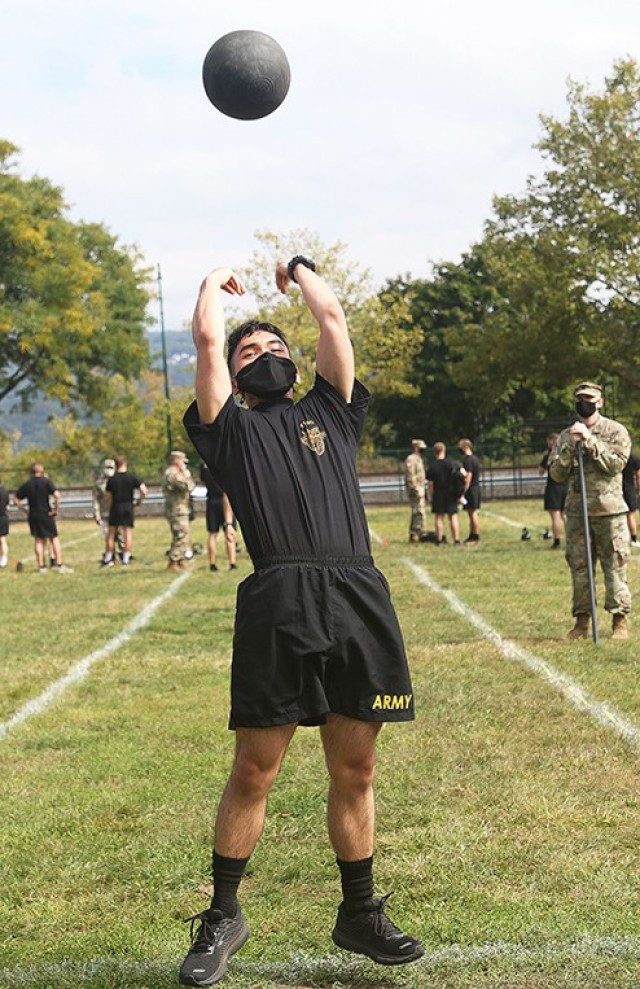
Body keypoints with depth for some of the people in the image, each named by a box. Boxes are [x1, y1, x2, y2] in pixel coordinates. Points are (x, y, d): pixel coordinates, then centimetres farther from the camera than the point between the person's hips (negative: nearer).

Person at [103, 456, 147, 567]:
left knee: (111, 533, 9)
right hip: (128, 507, 0)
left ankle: (108, 559, 13)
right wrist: (139, 501, 5)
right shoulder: (132, 477, -3)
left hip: (115, 507, 0)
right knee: (128, 532, 5)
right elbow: (144, 491, -12)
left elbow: (108, 498, 0)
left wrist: (109, 510, 12)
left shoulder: (111, 479, -1)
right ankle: (126, 559, 2)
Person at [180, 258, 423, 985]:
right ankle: (223, 918, 16)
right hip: (276, 605, -2)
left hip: (358, 598, 3)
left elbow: (333, 317, 21)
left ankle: (359, 914, 23)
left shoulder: (330, 412, 25)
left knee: (355, 773, 9)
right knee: (253, 773, 1)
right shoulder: (229, 429, 18)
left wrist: (298, 267, 37)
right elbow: (205, 337, 11)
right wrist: (215, 281, 30)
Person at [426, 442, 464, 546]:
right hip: (450, 493, 0)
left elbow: (430, 484, -3)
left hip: (438, 494, 0)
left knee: (439, 517, 7)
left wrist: (430, 496, 5)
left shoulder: (432, 466, -5)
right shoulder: (450, 463, -7)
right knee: (453, 517, 3)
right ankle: (456, 540, -1)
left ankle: (439, 540, 8)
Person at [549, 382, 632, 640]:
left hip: (609, 510, -4)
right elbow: (557, 474, 4)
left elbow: (615, 464, -13)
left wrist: (589, 440, -16)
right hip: (577, 511, 4)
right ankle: (582, 621, 13)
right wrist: (570, 446, -9)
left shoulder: (616, 431, 1)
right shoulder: (566, 436, 11)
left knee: (615, 566, -3)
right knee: (579, 567, 6)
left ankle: (620, 621, 4)